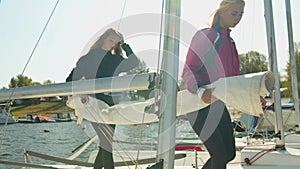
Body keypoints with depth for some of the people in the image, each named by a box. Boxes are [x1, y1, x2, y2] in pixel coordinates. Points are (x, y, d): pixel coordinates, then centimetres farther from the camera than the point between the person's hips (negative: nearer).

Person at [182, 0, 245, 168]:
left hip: (218, 104, 9)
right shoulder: (205, 35, -9)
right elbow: (188, 70, -16)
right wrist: (201, 91, -34)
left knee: (229, 153, 10)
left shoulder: (229, 40, 17)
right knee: (220, 155, -10)